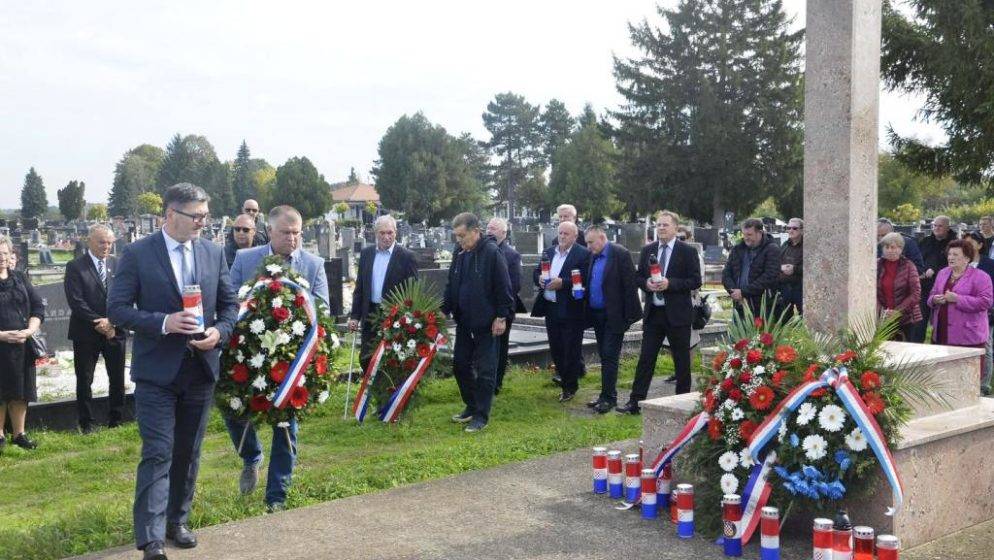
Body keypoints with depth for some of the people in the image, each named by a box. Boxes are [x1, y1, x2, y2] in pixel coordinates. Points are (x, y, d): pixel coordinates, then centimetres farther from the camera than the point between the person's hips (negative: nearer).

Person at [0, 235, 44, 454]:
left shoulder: (21, 278, 8)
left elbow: (38, 306, 7)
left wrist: (30, 330, -9)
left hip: (22, 345, 4)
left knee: (21, 392, 10)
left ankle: (19, 434, 22)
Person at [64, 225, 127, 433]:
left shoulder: (118, 265, 6)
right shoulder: (75, 267, -4)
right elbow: (76, 301, -11)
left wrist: (112, 321, -12)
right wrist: (99, 323, -16)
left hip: (116, 331, 3)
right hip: (86, 333, -3)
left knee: (118, 379, 8)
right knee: (84, 380, 5)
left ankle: (116, 421, 19)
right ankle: (86, 424, 16)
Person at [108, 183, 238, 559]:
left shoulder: (214, 253, 5)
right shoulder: (137, 254, -7)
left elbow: (230, 303, 11)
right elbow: (117, 309, -8)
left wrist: (219, 332, -9)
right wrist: (162, 322, -21)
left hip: (201, 369, 4)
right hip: (157, 371, -4)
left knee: (188, 453, 14)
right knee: (157, 454, -8)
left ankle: (176, 521, 29)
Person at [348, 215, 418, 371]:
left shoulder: (406, 257, -6)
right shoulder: (366, 253, 7)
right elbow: (359, 287, 10)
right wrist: (354, 316, 5)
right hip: (371, 315, 4)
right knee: (366, 359, 7)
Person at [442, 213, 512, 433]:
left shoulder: (491, 252, -14)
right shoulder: (460, 254, 8)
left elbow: (503, 287, -14)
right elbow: (451, 286, 16)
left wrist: (501, 317, -15)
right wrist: (444, 311, 10)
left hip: (486, 324, -7)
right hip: (464, 322, 8)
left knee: (485, 370, 1)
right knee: (460, 365, 13)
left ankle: (481, 415, 9)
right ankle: (471, 407, 29)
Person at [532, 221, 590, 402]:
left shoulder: (583, 254, -7)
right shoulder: (548, 252, 13)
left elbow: (584, 279, -16)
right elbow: (536, 273, 15)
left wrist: (563, 283, -23)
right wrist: (540, 279, -7)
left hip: (571, 310, -6)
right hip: (551, 308, 6)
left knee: (571, 350, 1)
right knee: (555, 348, 12)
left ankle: (570, 387, 12)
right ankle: (564, 379, 26)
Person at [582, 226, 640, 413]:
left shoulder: (620, 254, -11)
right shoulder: (593, 256, 11)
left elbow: (630, 285, -13)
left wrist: (628, 315, -15)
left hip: (613, 316, -7)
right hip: (596, 315, 7)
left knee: (609, 356, -7)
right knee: (604, 356, 12)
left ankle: (609, 397, -3)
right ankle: (607, 395, 18)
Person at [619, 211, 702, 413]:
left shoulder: (688, 251, -4)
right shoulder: (647, 250, 9)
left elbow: (695, 281, -8)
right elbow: (639, 277, 14)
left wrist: (670, 283, -19)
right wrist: (646, 283, -9)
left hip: (677, 313, -3)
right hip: (653, 313, 4)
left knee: (681, 359, 6)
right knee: (645, 358, 3)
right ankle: (635, 402, 3)